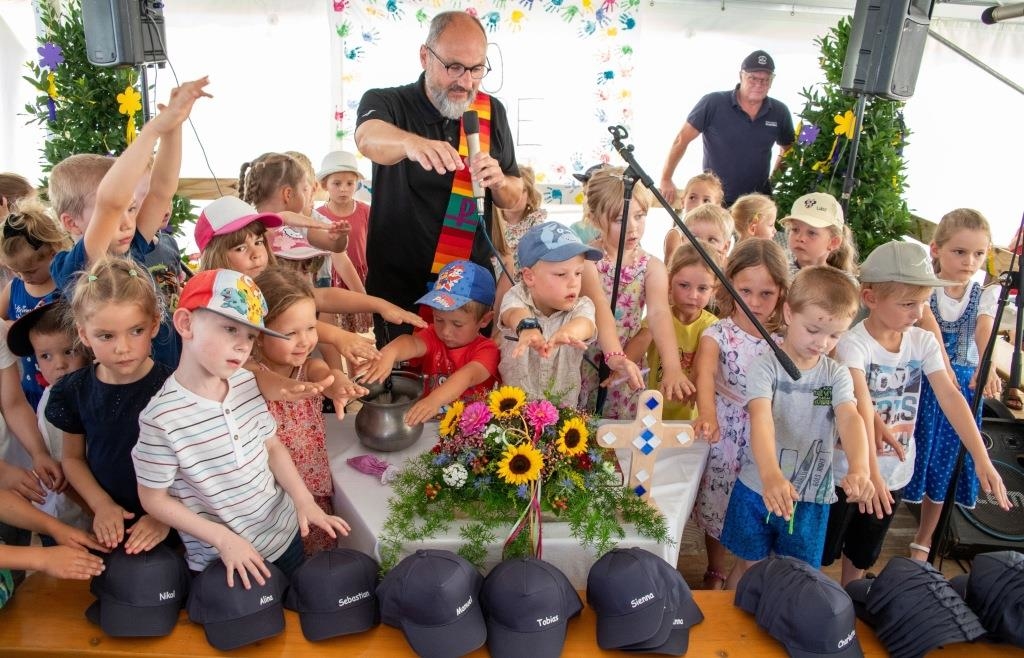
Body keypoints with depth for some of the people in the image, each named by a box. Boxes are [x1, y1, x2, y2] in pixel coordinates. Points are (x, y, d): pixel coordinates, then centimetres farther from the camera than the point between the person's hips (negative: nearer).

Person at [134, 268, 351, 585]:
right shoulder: (162, 417, -24)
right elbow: (154, 498, -13)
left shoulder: (247, 383, -9)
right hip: (221, 558, -5)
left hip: (285, 533, 5)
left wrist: (304, 500, -7)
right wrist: (223, 538, -16)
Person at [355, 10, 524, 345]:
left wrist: (499, 182, -16)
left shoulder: (491, 112, 1)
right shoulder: (386, 102, -10)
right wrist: (412, 143, -56)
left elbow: (513, 199, 7)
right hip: (399, 289, -3)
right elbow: (369, 138, -34)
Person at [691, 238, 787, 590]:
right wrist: (707, 412, -53)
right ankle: (715, 575, 39)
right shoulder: (717, 334, -15)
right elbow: (705, 371, -35)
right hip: (723, 440, -2)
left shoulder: (783, 341, -3)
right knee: (717, 512, 14)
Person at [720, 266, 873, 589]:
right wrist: (771, 474, -48)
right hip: (759, 488, -2)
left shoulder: (837, 375, -3)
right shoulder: (766, 367, -14)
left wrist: (859, 468, -41)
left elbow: (850, 419, -21)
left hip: (812, 496, 3)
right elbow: (761, 420, -30)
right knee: (748, 565, 14)